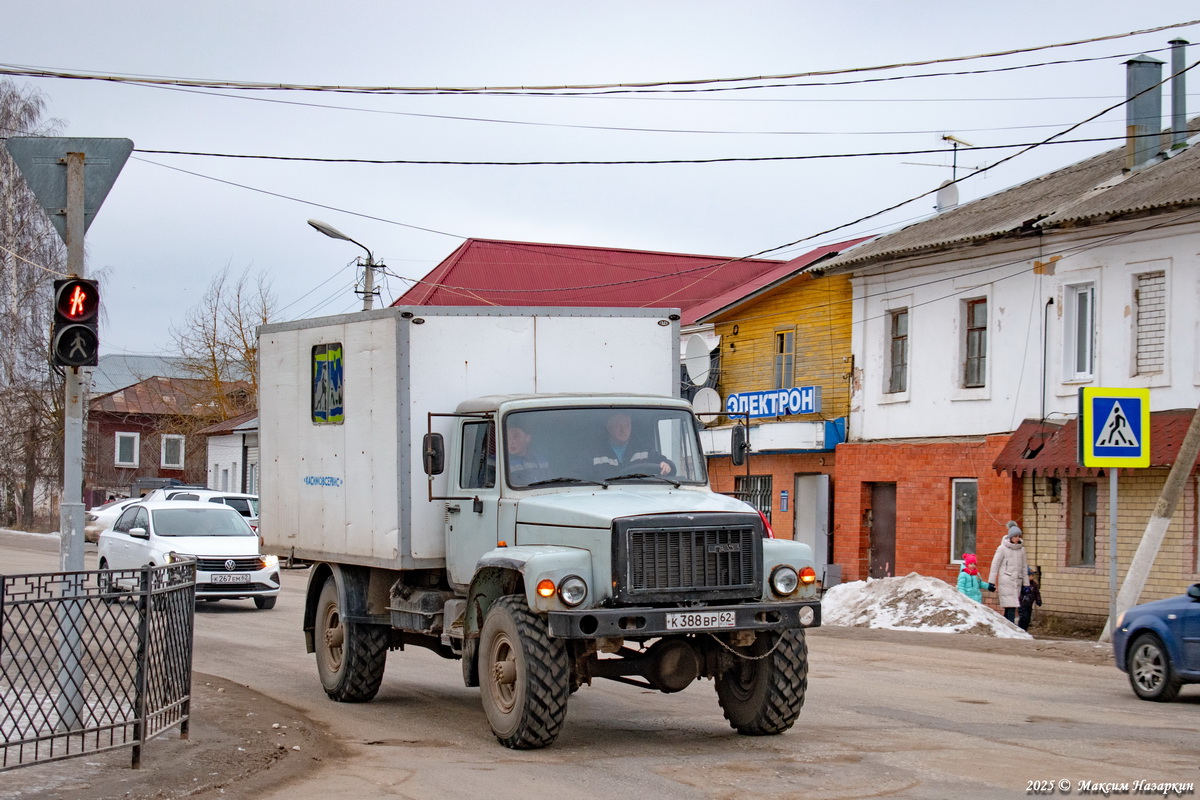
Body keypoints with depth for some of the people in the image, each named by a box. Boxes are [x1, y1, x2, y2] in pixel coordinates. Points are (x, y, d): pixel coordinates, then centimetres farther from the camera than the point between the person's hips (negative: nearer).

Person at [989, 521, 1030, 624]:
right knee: (1011, 607, -15)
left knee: (1008, 608, 3)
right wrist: (991, 582, -6)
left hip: (1017, 581, 5)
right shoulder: (1002, 548, -3)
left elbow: (1024, 567, 19)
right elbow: (995, 565, -2)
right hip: (1005, 581, -5)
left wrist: (1026, 584, 18)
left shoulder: (1021, 549, 13)